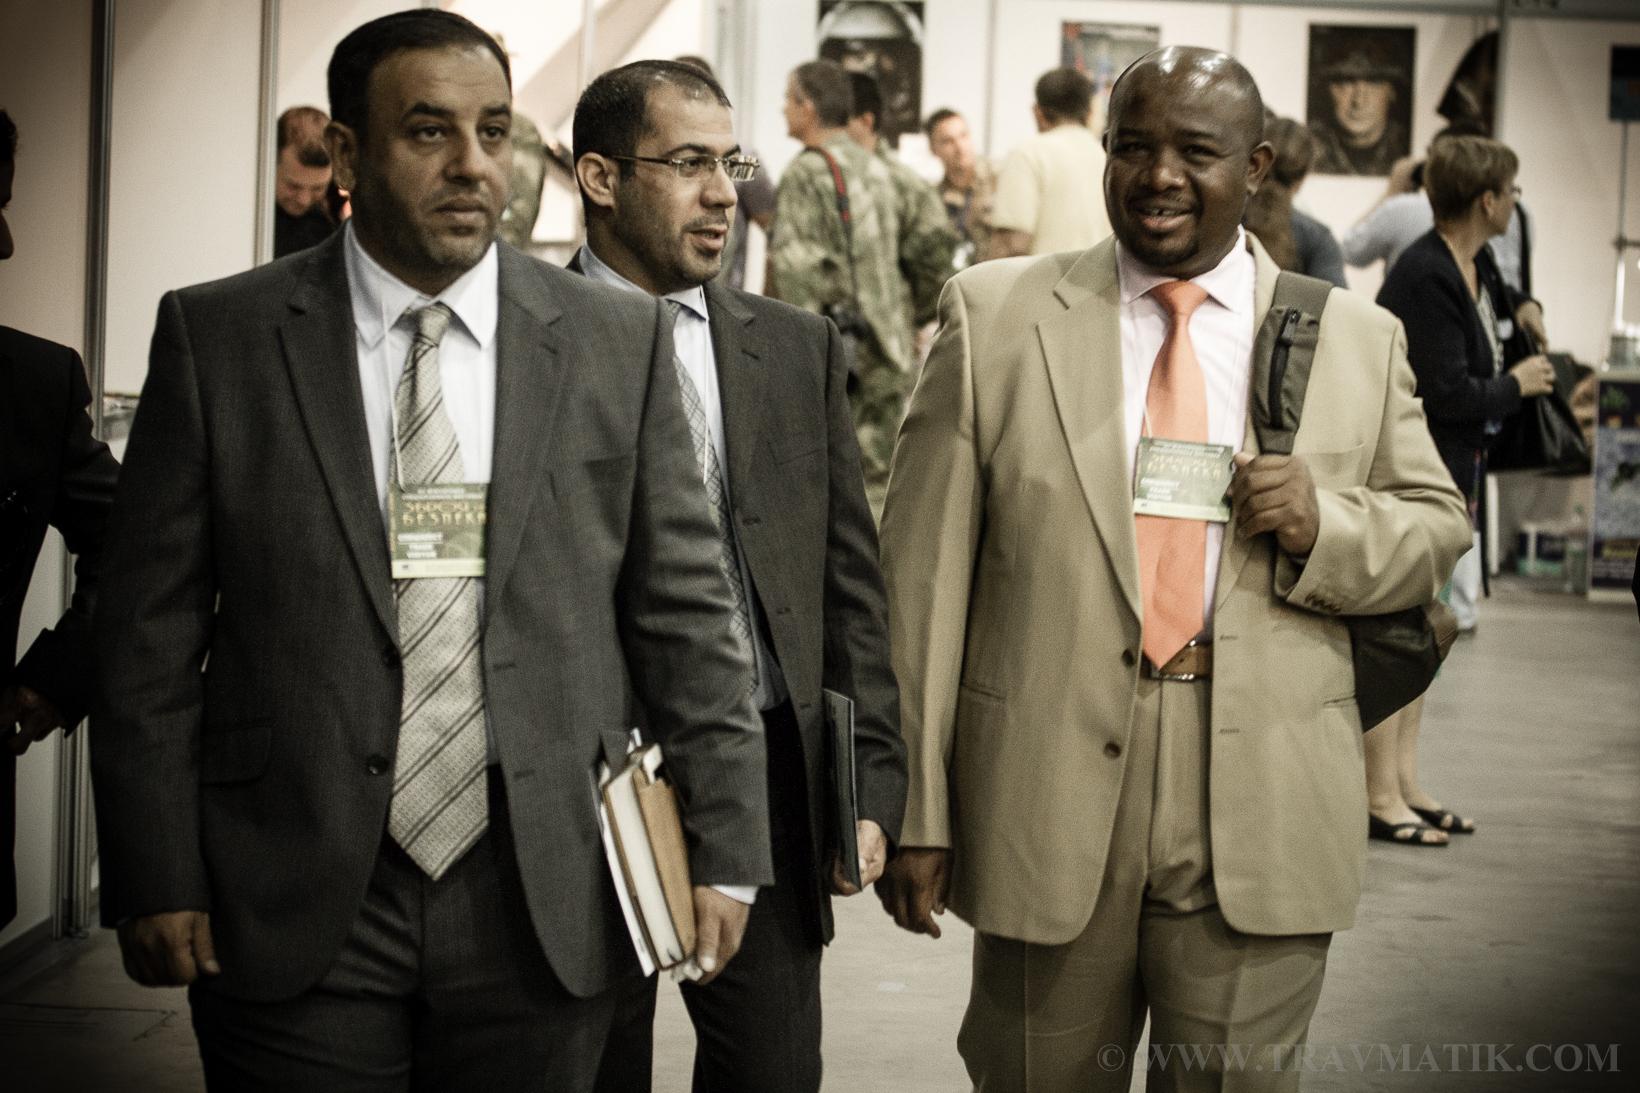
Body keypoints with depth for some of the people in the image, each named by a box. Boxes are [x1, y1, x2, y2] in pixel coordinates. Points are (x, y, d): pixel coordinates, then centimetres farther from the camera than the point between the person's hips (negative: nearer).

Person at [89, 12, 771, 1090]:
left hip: (542, 910, 2)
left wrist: (722, 849, 2)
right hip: (293, 914, -1)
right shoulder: (218, 339, 1)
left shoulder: (618, 341, 4)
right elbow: (150, 633, 2)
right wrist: (156, 880, -3)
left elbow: (687, 615, 6)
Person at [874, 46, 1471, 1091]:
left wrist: (1326, 525, -10)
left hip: (1260, 821, 1)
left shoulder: (1358, 339, 6)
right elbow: (926, 571, -1)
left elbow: (1438, 531, 14)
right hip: (1047, 808, 0)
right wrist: (914, 809, -5)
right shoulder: (994, 315, 2)